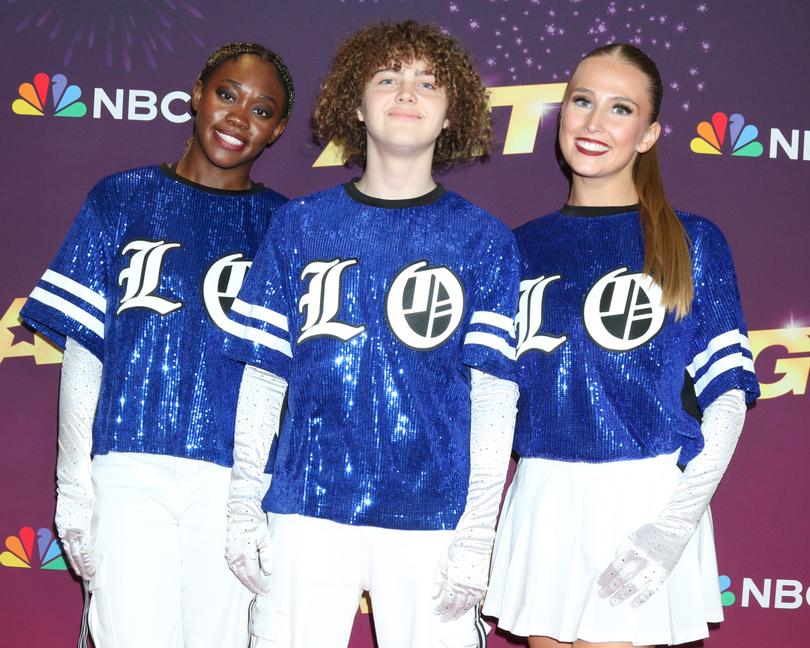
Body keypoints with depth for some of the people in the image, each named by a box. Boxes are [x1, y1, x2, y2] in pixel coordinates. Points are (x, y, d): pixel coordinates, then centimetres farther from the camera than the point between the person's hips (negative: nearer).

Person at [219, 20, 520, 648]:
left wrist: (478, 535, -6)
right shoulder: (300, 224, 7)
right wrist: (242, 506, 3)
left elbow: (494, 395, -1)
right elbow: (263, 374, 7)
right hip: (307, 507, 1)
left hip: (432, 514, -1)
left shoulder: (483, 240, 3)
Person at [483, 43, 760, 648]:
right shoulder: (523, 246, 9)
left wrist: (675, 524, -15)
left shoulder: (692, 241, 0)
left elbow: (726, 392, -4)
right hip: (542, 501, 3)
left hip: (648, 503, -3)